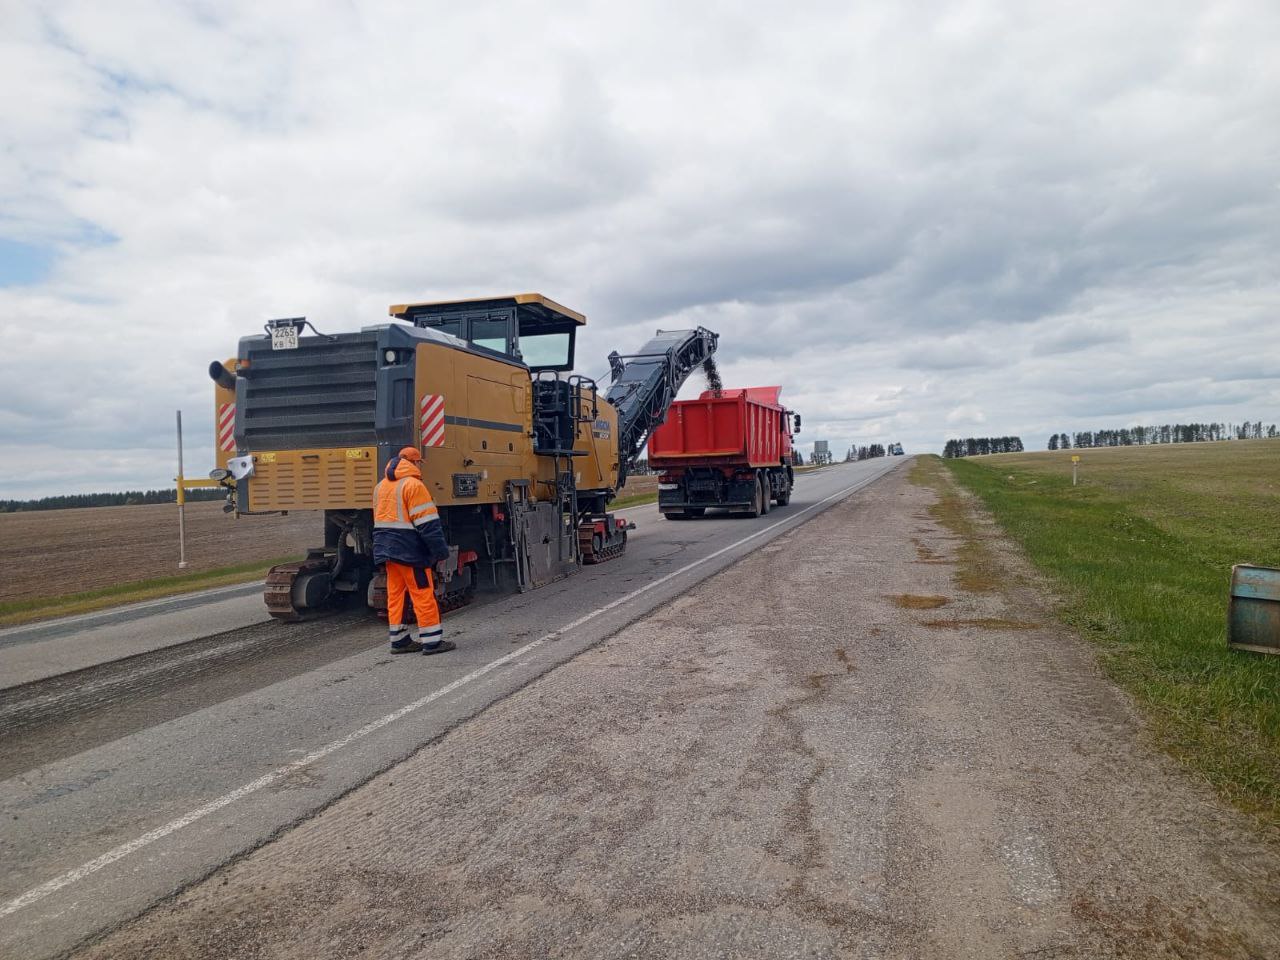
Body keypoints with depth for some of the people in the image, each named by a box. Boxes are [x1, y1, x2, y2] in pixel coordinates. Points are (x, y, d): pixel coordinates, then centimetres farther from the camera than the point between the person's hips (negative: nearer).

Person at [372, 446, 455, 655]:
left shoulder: (380, 486, 15)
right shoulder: (413, 484, -12)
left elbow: (380, 520, 19)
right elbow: (428, 522, -16)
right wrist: (440, 551, -15)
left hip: (387, 548, 8)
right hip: (409, 549, -8)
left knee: (395, 594, 12)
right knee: (423, 594, -3)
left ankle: (399, 640, 17)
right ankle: (432, 641, 0)